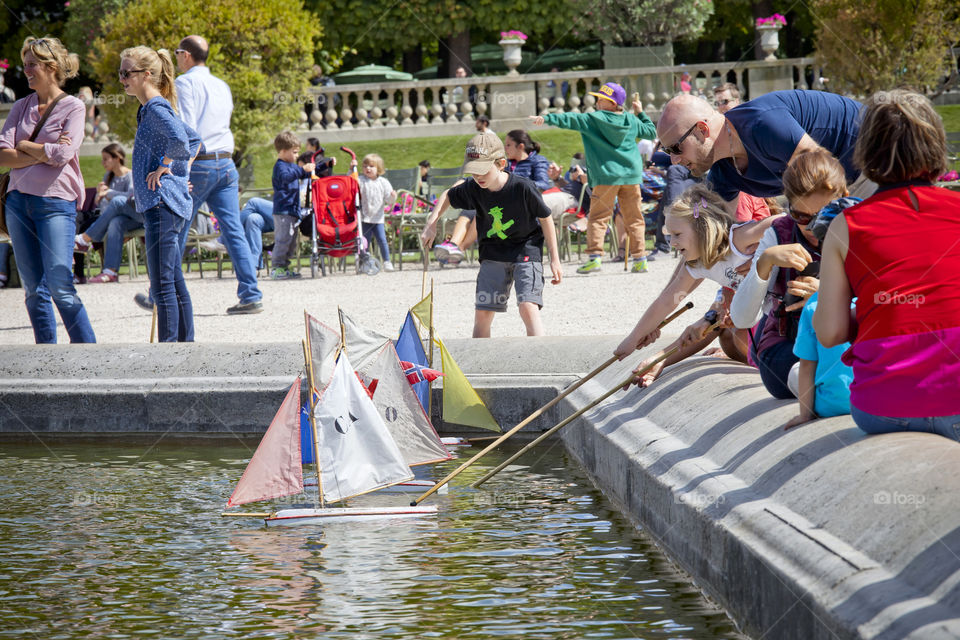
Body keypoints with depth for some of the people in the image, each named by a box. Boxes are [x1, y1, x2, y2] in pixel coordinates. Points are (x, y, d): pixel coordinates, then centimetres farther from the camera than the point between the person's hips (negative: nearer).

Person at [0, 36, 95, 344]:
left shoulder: (73, 108, -2)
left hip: (56, 202, -5)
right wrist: (42, 155, -9)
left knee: (60, 287, -12)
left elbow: (62, 155, -14)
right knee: (34, 290, 5)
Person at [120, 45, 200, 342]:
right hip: (165, 204, 11)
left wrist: (165, 167, -15)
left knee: (163, 285, -10)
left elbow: (179, 139, -30)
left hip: (162, 202, -11)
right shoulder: (149, 109, 18)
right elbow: (194, 139, 29)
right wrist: (182, 169, 17)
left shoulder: (156, 108, -12)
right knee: (175, 282, 12)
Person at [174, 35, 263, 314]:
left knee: (176, 231, 5)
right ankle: (251, 296, -6)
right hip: (226, 163, 6)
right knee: (234, 231, 2)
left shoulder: (185, 83, -6)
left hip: (198, 165, -6)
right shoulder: (222, 86, 17)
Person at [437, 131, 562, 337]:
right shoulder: (472, 189, -11)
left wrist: (554, 259, -4)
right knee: (482, 313, -1)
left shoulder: (523, 187, -22)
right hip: (493, 253, 4)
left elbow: (545, 218, -8)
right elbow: (448, 197, 13)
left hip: (526, 249, -4)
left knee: (528, 307, -21)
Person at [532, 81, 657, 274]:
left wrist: (546, 118, -10)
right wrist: (641, 113, 31)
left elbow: (569, 120, -9)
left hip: (606, 177, -4)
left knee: (597, 218, 0)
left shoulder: (592, 120, -4)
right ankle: (640, 259, 5)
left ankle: (594, 257, -11)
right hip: (631, 175, 4)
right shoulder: (631, 121, 8)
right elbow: (651, 132, 20)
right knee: (634, 218, 8)